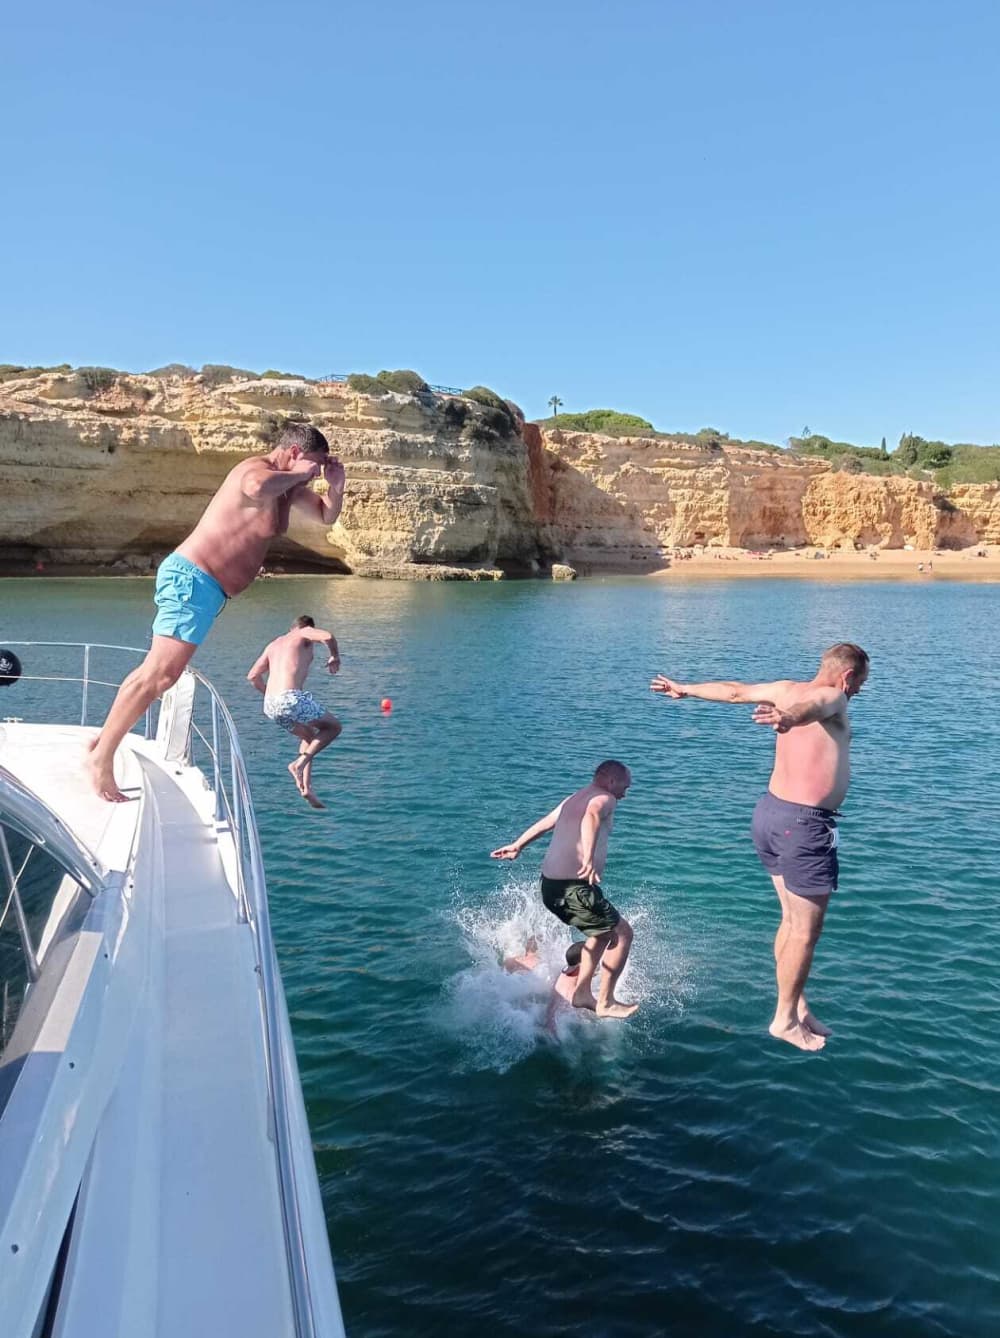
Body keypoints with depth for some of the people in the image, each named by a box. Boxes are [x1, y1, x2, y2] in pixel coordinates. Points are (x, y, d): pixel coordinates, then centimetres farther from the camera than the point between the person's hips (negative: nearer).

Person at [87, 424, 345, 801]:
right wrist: (300, 474, -23)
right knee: (160, 674, -15)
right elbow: (257, 487, -40)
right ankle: (102, 758, -8)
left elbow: (326, 516, 30)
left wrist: (336, 486, 9)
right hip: (192, 579, -10)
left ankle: (105, 739, 23)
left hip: (207, 588, 11)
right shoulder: (258, 469, -14)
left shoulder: (286, 485, 17)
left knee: (156, 671, 14)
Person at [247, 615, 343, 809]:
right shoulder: (305, 633, 9)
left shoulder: (274, 644, 27)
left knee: (310, 736, 28)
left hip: (270, 706, 7)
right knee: (334, 727, 14)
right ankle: (300, 762, -4)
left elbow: (253, 676, 25)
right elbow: (328, 637, -12)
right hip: (292, 699, -7)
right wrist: (334, 657, 7)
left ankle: (306, 788, 15)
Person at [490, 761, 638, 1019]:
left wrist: (517, 846, 48)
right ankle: (605, 1002, 9)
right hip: (574, 887, -9)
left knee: (603, 933, 25)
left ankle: (582, 992, 23)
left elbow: (545, 822, 35)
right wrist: (589, 858, -45)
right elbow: (592, 817, -29)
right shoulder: (604, 799, -6)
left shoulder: (572, 799, 21)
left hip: (550, 886, 9)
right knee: (622, 933, 6)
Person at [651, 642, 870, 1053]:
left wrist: (684, 688, 37)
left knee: (793, 920, 19)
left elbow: (734, 690, 22)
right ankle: (785, 1020, 16)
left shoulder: (787, 689, 11)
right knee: (806, 930, 5)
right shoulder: (832, 697, -9)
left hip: (770, 810, 8)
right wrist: (787, 718, -57)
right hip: (805, 822, -8)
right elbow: (811, 707, -34)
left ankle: (798, 1006, 28)